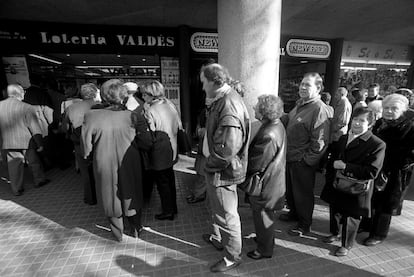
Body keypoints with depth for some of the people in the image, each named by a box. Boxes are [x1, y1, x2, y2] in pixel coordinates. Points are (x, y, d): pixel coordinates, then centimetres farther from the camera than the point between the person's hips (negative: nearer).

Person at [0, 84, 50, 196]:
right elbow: (35, 129, -13)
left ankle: (17, 189, 21)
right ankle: (39, 180, 31)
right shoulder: (26, 108, -16)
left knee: (14, 166, 12)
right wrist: (40, 144, -5)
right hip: (26, 142, -4)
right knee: (34, 162, 15)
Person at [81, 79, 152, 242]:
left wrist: (88, 155, 12)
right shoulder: (132, 116, -17)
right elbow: (146, 144, -14)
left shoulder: (91, 116, -17)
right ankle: (135, 229, 42)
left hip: (105, 166, 0)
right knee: (131, 195, 23)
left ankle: (118, 233, 40)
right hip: (129, 166, 1)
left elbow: (86, 146, -9)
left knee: (111, 197, 22)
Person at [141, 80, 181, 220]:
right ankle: (173, 207, 36)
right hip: (171, 150, 7)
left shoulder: (150, 110, -20)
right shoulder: (170, 104, 0)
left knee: (162, 182, 9)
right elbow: (179, 126, 5)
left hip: (159, 153, -7)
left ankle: (167, 211, 24)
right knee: (170, 179, 20)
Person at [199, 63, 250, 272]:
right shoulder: (221, 100, 7)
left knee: (227, 215, 10)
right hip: (216, 167, 10)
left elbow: (228, 147, -30)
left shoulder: (229, 104, -26)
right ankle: (218, 238, 54)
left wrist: (212, 161, -17)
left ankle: (232, 257, 34)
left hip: (223, 170, -10)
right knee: (216, 206, 29)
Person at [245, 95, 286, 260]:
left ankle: (264, 249, 34)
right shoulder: (277, 124, -1)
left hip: (264, 183, -10)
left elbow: (257, 164, -25)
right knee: (266, 215, 28)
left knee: (263, 216, 12)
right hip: (272, 178, 10)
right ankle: (265, 238, 51)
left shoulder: (268, 135, -32)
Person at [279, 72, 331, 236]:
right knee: (289, 189, 23)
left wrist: (307, 159, -18)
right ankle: (294, 213, 47)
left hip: (303, 161, -8)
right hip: (290, 157, 8)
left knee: (302, 192, 10)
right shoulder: (300, 104, 8)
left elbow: (320, 141, -23)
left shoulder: (319, 109, -20)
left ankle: (305, 224, 31)